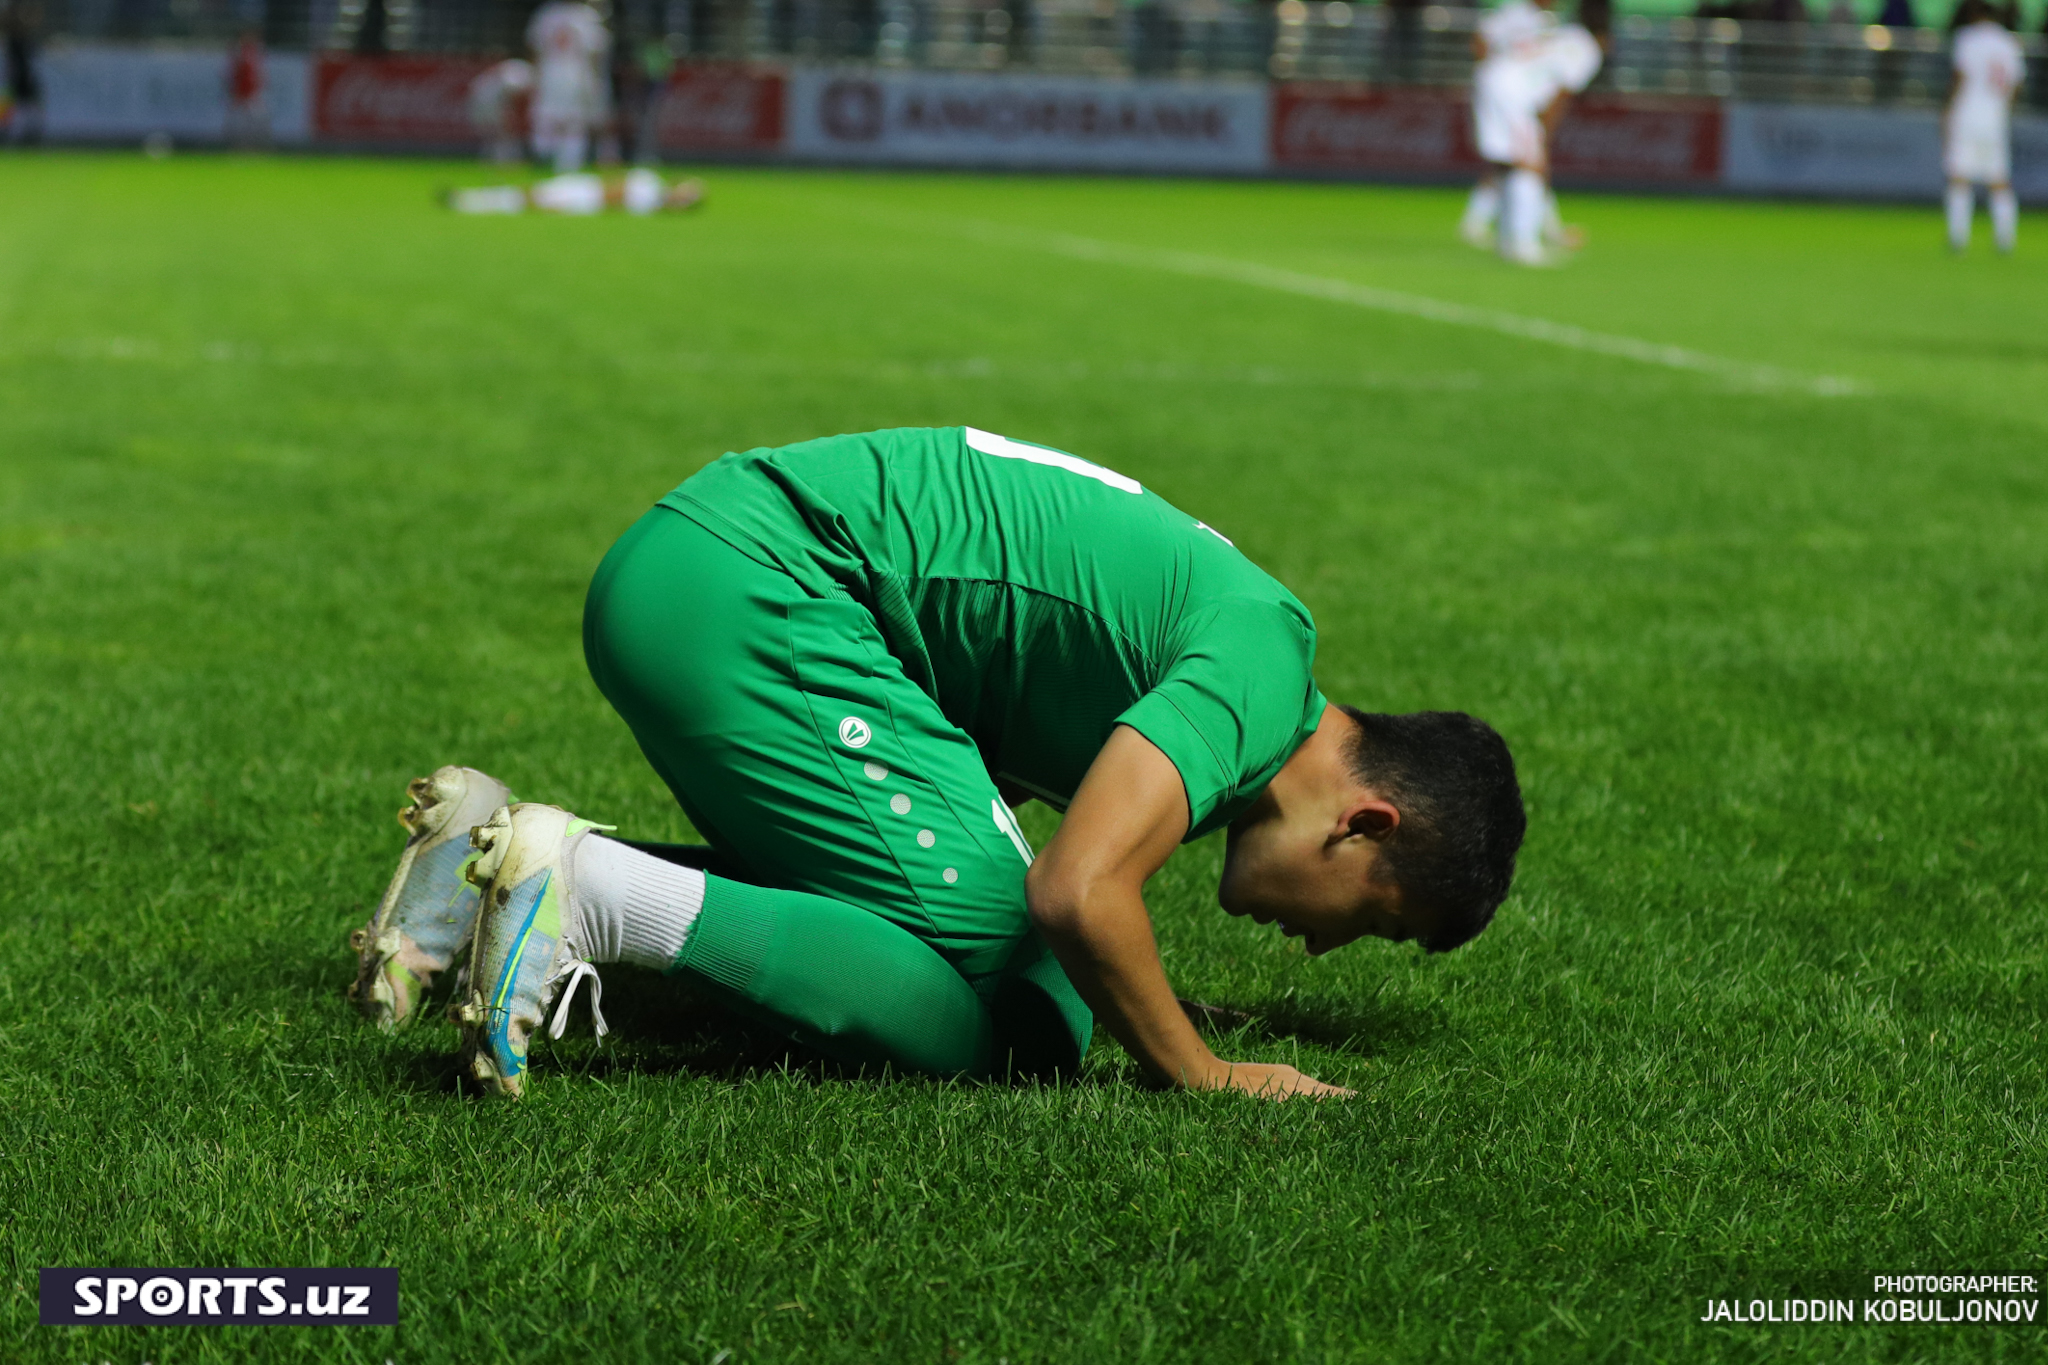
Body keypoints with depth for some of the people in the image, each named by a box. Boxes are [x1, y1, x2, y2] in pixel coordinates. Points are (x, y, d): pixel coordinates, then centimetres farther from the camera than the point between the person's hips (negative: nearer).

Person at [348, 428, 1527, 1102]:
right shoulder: (1262, 665, -13)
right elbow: (1080, 894, -25)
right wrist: (1200, 1075, -12)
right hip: (747, 593, -10)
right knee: (994, 1006, -13)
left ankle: (499, 855, 11)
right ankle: (596, 894, -16)